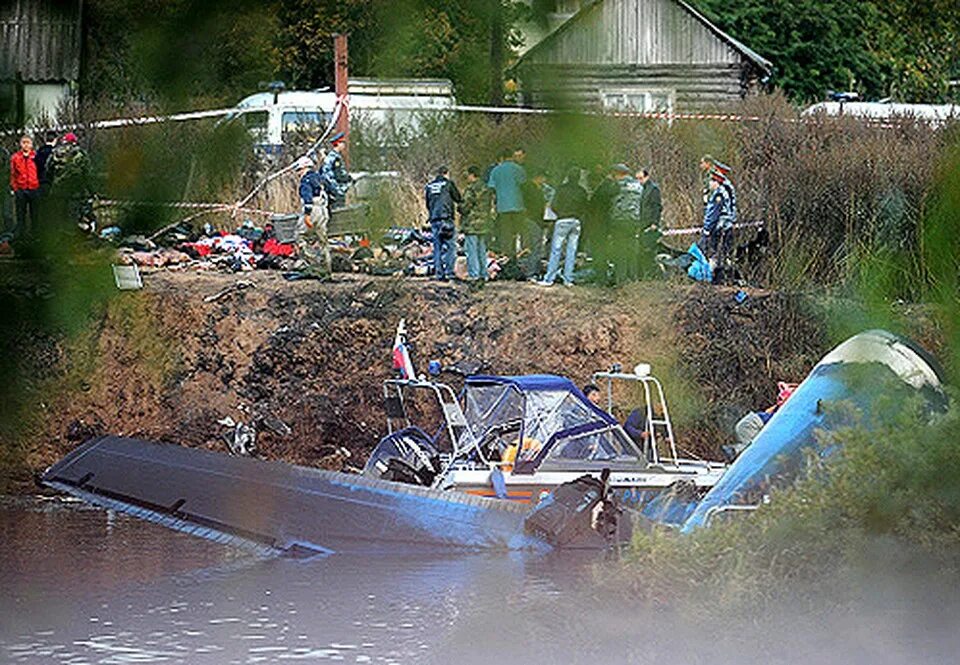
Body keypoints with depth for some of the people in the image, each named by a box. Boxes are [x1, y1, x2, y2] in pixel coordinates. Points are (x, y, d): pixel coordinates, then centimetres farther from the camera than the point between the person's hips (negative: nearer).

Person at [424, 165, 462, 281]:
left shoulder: (429, 186, 16)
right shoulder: (448, 183, 0)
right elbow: (458, 199, 5)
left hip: (434, 219, 5)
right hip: (446, 217, -5)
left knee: (437, 246, 8)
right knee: (450, 246, -4)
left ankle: (438, 273, 4)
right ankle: (449, 272, -14)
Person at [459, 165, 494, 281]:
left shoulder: (471, 190, -14)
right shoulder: (487, 189, 12)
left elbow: (464, 208, -15)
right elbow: (492, 207, 16)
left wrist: (460, 207, 6)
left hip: (472, 225, -8)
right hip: (484, 225, 8)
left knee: (472, 250, -5)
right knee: (482, 250, 13)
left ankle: (474, 274, -8)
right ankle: (483, 274, 15)